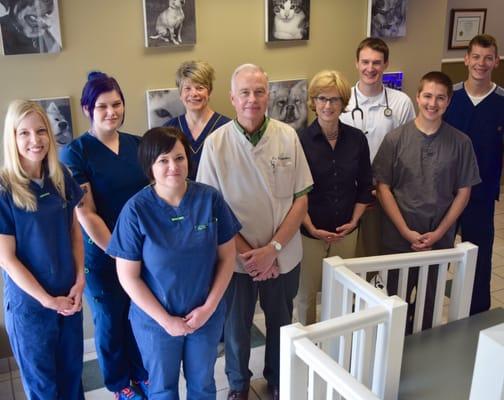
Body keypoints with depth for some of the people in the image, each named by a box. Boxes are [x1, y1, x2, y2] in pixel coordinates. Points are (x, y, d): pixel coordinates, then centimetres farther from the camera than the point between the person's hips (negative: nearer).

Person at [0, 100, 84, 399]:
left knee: (72, 373, 19)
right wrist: (47, 300, -13)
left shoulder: (62, 179, -3)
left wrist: (79, 282, -4)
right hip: (29, 303, -4)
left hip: (69, 296, 4)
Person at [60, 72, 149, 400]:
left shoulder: (136, 144, 1)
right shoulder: (75, 153, -12)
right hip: (103, 256, -4)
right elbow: (85, 214, -15)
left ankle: (142, 373, 42)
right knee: (111, 321, 14)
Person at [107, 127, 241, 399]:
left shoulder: (210, 198, -13)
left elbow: (227, 256, -5)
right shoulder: (136, 210, -18)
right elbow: (128, 277, -13)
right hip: (155, 320, -1)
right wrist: (165, 319, -13)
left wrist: (209, 307, -10)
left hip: (207, 315, 2)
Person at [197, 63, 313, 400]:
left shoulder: (288, 136, -7)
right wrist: (246, 252, -13)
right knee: (236, 326, 17)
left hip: (283, 256, 2)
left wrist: (272, 248, -14)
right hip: (237, 258, -1)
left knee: (281, 323, 20)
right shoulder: (216, 143, -12)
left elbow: (301, 199, -5)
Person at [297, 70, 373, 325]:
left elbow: (365, 186, 6)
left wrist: (354, 221, -3)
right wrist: (311, 228, -14)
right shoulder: (300, 141, -14)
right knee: (306, 293, 10)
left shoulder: (357, 139, -3)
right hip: (309, 232, -3)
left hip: (346, 231, 3)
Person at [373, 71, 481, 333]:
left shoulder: (460, 143, -4)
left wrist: (438, 233, -7)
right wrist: (406, 232, -11)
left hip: (440, 239, 1)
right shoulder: (395, 139, -6)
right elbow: (383, 188, -5)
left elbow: (463, 192, 0)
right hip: (399, 237, -1)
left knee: (430, 301, 14)